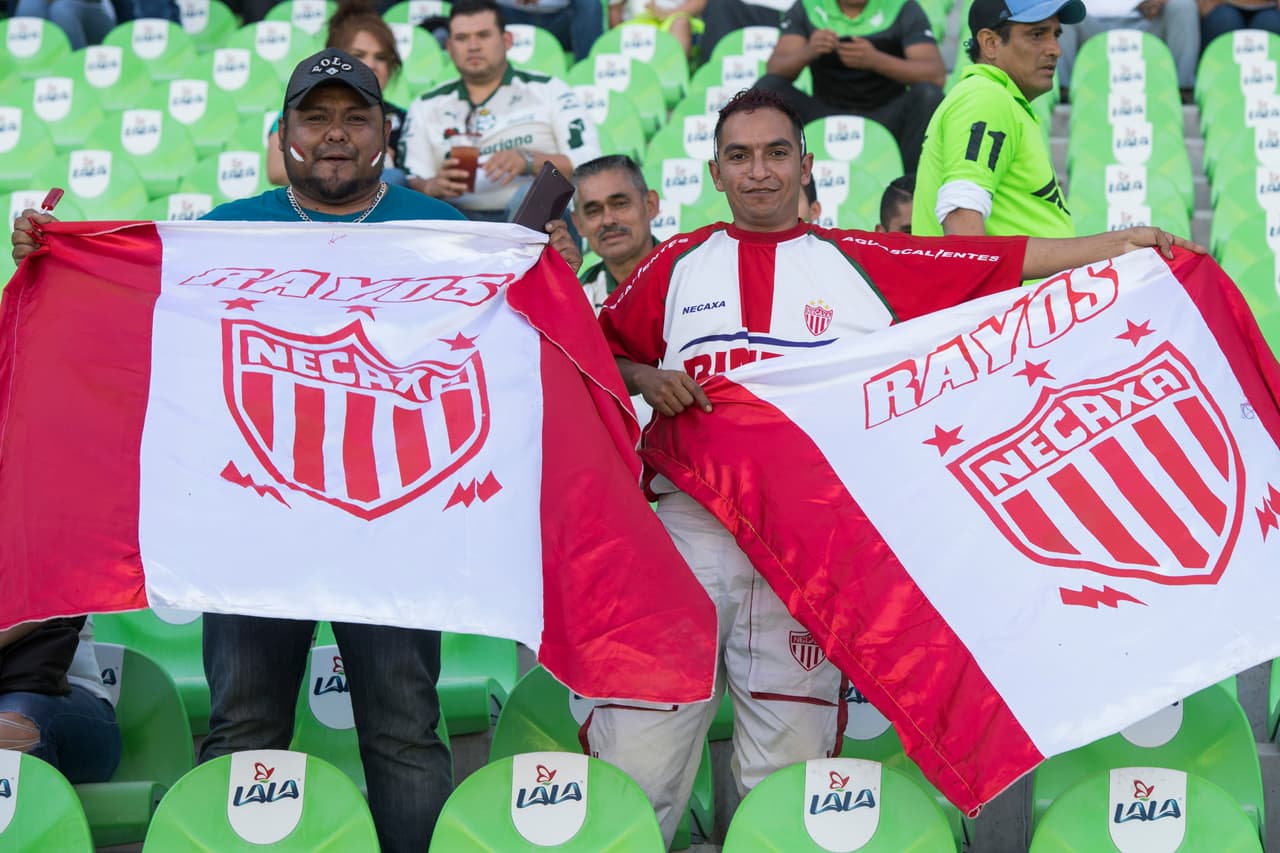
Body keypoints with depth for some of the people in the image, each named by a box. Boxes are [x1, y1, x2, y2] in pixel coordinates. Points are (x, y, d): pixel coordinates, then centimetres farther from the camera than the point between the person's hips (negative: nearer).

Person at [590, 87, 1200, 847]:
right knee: (633, 763, -3)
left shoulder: (860, 265, 9)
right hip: (689, 525, 0)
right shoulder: (678, 264, 11)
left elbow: (1003, 263, 6)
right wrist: (647, 380, -4)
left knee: (786, 780, 5)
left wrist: (1117, 244, 1)